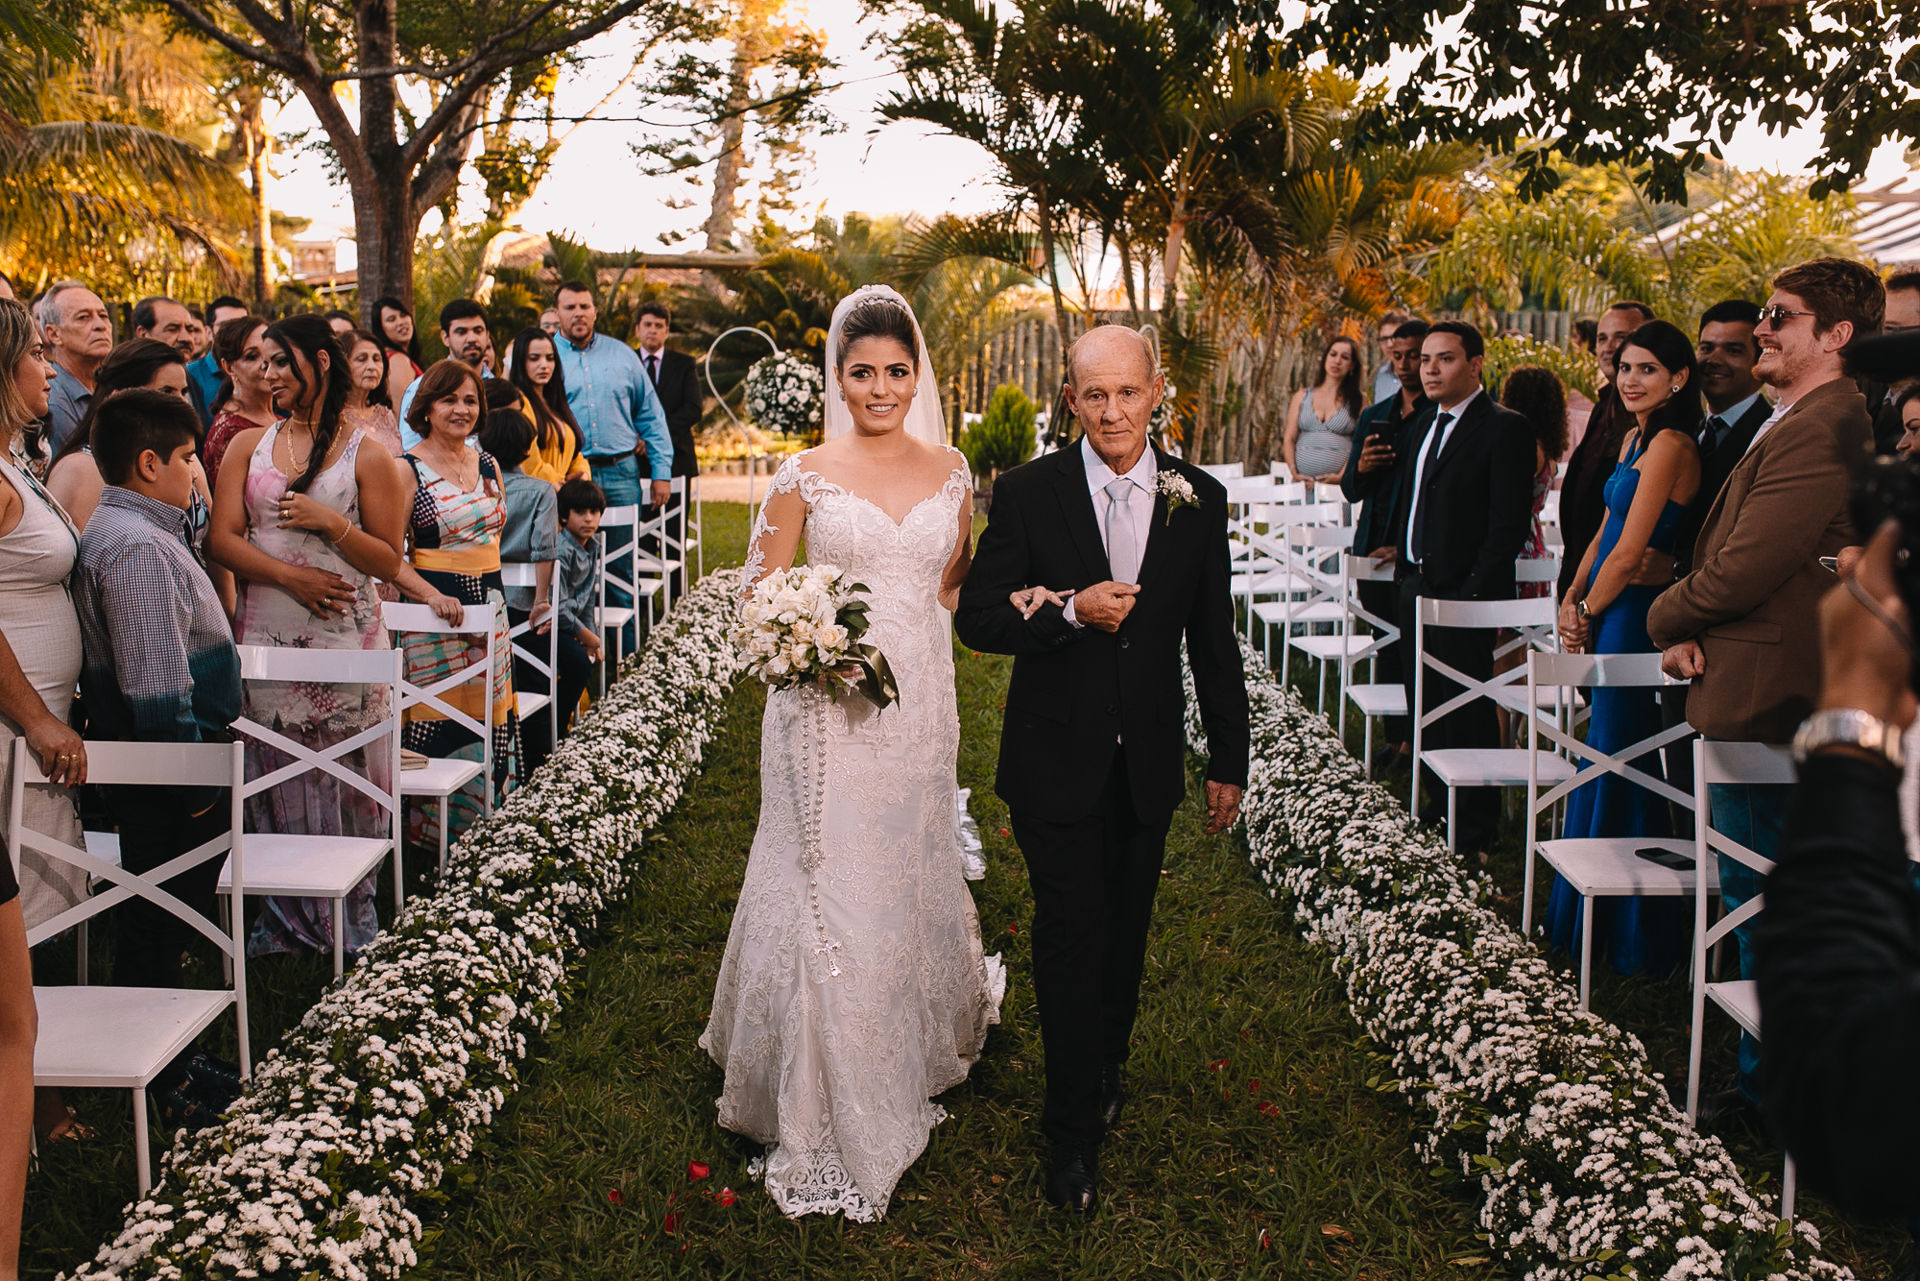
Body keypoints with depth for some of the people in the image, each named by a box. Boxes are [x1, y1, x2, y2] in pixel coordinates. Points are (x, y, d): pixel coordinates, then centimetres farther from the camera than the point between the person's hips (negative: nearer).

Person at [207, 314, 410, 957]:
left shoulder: (367, 456, 1)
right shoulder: (249, 445, 11)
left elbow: (389, 561, -1)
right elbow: (222, 539, 3)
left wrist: (329, 520, -16)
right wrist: (290, 575, -11)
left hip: (343, 634, -3)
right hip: (264, 633, 3)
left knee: (344, 775, 1)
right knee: (275, 776, 3)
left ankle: (348, 915, 14)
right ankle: (283, 919, 14)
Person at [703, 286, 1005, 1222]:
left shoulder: (949, 471, 7)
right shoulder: (806, 474, -2)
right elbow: (760, 592, 1)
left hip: (917, 700, 3)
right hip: (827, 706, -3)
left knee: (909, 874, 15)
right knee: (830, 887, -2)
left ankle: (913, 1057, 38)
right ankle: (829, 1115, 12)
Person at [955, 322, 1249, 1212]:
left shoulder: (1199, 500, 0)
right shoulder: (1028, 493, -7)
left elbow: (1214, 641, 5)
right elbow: (976, 617, -8)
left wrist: (1229, 761, 7)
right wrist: (1070, 610, -24)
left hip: (1149, 763, 3)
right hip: (1056, 762, -2)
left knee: (1126, 931, 15)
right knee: (1071, 933, 0)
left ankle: (1105, 1068, 40)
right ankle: (1074, 1130, 15)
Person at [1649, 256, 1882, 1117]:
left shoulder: (1819, 430, -21)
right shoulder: (1794, 421, 15)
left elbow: (1745, 568, -24)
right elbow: (1726, 551, 17)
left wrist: (1667, 620, -6)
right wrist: (1691, 627, 0)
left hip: (1762, 696, -11)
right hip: (1767, 692, 11)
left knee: (1759, 901, 1)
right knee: (1754, 894, 19)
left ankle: (1768, 1082, 13)